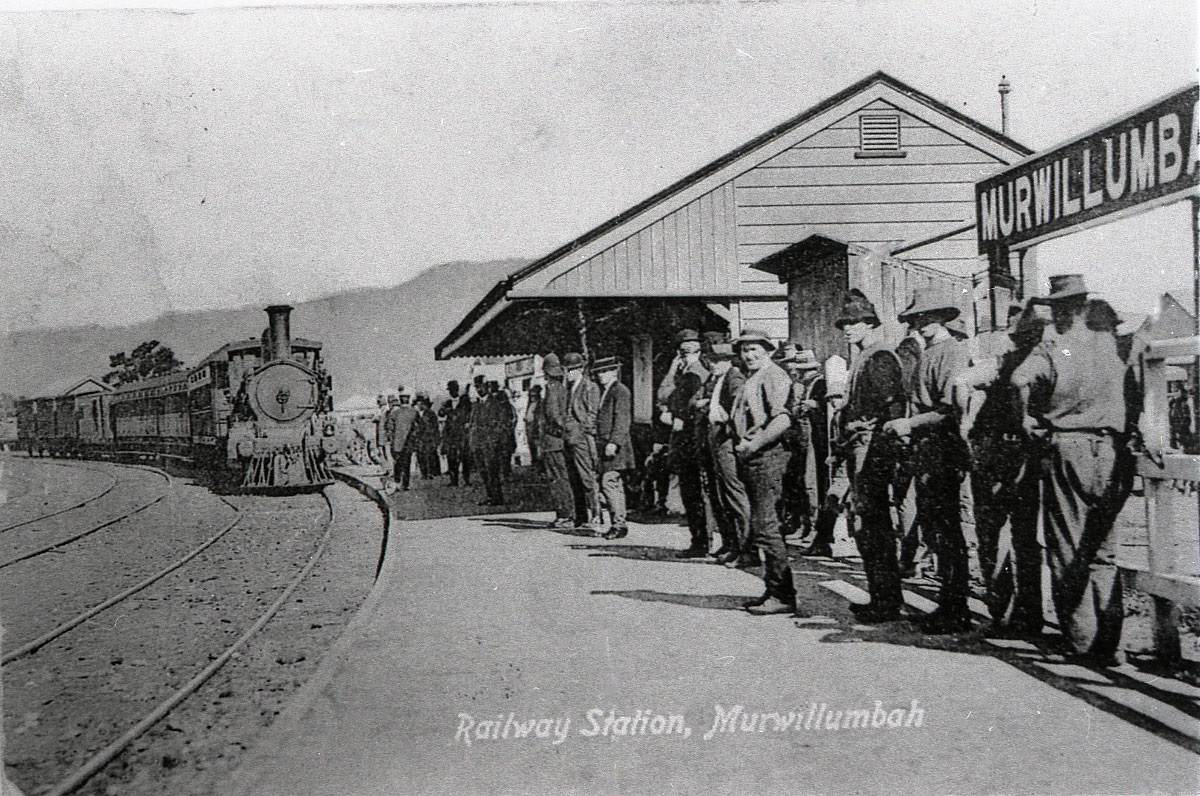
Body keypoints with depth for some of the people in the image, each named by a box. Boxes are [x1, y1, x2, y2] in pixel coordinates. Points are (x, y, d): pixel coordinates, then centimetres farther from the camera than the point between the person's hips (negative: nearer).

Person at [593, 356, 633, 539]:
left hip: (616, 447, -9)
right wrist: (600, 444, 16)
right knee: (616, 486, 9)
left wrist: (614, 442, -23)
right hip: (605, 446, 9)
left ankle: (619, 523, -12)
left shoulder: (621, 391, -8)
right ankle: (619, 524, 12)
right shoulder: (605, 391, 20)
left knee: (609, 483, -14)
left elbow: (622, 420, -16)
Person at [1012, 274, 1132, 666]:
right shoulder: (1110, 344, 3)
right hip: (1110, 451, 4)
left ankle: (1084, 640, 8)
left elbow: (1022, 379, -26)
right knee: (1103, 552, 12)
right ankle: (1110, 644, 12)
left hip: (1066, 451, -4)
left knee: (1067, 551, 6)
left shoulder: (1051, 350, -10)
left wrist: (1030, 420, -13)